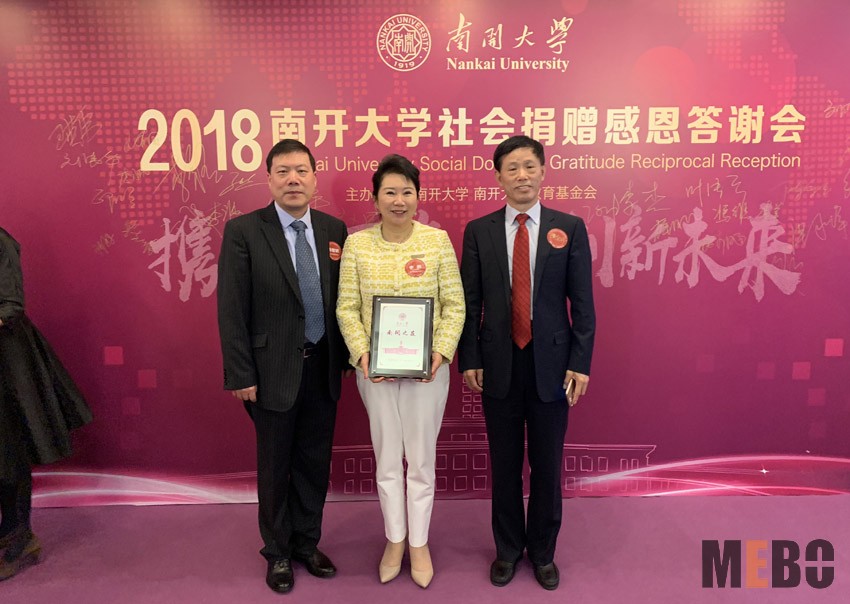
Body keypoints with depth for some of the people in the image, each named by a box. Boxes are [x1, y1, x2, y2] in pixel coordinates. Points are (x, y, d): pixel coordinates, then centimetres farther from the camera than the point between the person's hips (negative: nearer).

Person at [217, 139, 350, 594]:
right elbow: (231, 309, -10)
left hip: (323, 368, 4)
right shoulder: (243, 231, -8)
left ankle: (306, 544, 37)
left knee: (315, 463, 16)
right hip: (273, 369, -3)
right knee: (275, 466, 13)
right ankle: (278, 552, 34)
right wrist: (240, 374, -12)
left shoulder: (334, 229, 3)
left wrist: (345, 357, 4)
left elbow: (341, 298, 7)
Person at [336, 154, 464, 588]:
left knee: (422, 458, 11)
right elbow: (347, 308, -1)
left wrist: (441, 353, -14)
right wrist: (362, 354, -14)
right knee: (386, 458, 14)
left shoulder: (438, 240, -4)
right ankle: (395, 540, 36)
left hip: (427, 368, -1)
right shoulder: (357, 244, -2)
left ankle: (419, 544, 33)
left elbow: (454, 306, -2)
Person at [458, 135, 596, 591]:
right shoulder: (478, 231, 2)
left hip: (550, 363, 0)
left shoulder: (570, 228, 0)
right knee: (504, 464, 13)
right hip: (498, 364, 1)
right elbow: (469, 303, 2)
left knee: (547, 465, 12)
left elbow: (582, 302, -1)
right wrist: (469, 359, -2)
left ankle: (543, 551, 33)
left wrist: (580, 363, -5)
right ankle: (507, 549, 33)